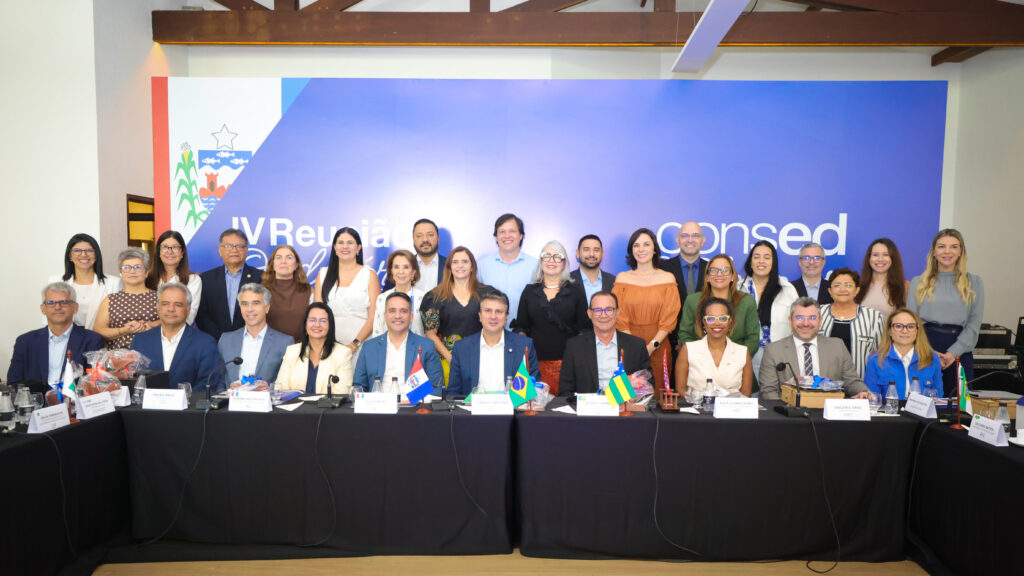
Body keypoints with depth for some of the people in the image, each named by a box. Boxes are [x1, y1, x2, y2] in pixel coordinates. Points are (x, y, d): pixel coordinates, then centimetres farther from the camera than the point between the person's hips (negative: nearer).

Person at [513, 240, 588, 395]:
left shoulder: (575, 293, 8)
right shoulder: (529, 292, 11)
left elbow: (583, 328, 6)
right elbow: (520, 326, 14)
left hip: (567, 362, -1)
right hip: (536, 362, 1)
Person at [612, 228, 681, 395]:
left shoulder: (667, 278, 4)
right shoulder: (622, 278, 7)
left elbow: (668, 320, -1)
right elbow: (620, 317, 1)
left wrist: (651, 346, -12)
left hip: (658, 348, 0)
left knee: (658, 394, 2)